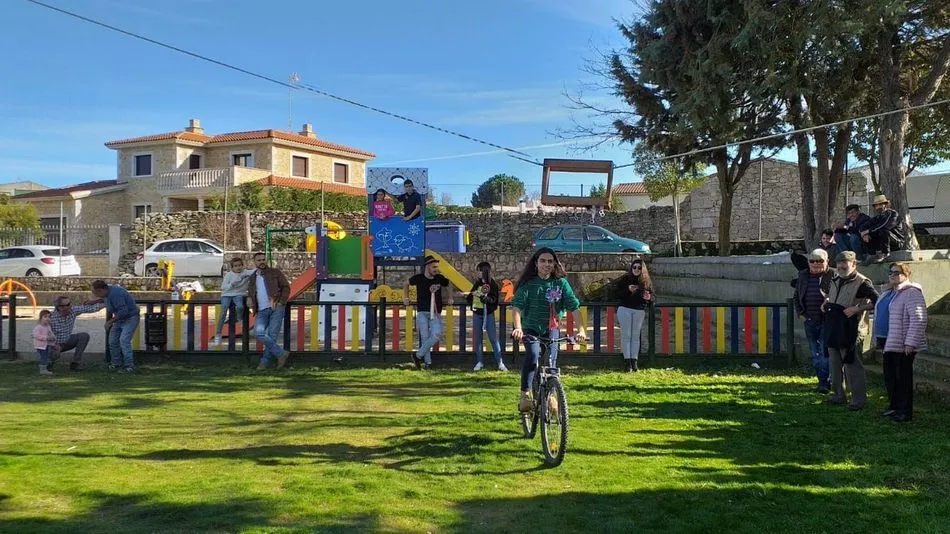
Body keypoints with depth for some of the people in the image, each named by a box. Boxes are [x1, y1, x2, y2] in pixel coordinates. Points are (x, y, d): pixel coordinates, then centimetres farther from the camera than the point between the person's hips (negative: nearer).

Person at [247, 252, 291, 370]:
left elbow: (286, 287, 5)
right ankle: (281, 353, -12)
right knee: (258, 333, -18)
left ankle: (265, 362, 0)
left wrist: (281, 302, -8)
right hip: (262, 311, 4)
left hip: (276, 308, -4)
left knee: (272, 335, -11)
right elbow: (250, 293, 36)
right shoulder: (252, 278, 23)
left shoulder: (275, 272, 9)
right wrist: (249, 299, 12)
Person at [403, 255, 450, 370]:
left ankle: (418, 355, -4)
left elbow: (449, 286, 24)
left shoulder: (440, 278, 2)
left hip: (436, 313, 1)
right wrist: (406, 298, 13)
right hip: (422, 313, -1)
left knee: (436, 335, -17)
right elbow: (406, 284, 17)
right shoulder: (418, 278, -2)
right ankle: (428, 362, 8)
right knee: (425, 338, -3)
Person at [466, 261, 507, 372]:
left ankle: (500, 362, -1)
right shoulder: (477, 283, 7)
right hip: (477, 313, 5)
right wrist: (467, 296, -2)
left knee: (493, 338, -5)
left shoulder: (493, 284, -7)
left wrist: (483, 296, -26)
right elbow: (471, 297, 18)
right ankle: (479, 362, 13)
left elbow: (494, 300, -15)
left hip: (488, 314, -5)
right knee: (477, 338, 6)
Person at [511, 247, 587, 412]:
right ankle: (525, 396, -22)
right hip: (531, 328, -3)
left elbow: (574, 307, -8)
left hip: (552, 328, 3)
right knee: (533, 355, -27)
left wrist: (581, 329, -22)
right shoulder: (528, 283, -9)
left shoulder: (561, 283, -3)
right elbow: (516, 306, -20)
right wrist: (518, 327, -38)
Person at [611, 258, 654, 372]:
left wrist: (648, 297, -11)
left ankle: (634, 362, 6)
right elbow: (615, 295, -4)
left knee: (636, 336, 3)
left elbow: (651, 296, 12)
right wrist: (628, 290, -16)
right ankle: (627, 362, 0)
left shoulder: (646, 281, 4)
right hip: (624, 309, -2)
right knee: (626, 335, -2)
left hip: (639, 311, 2)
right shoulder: (624, 279, -1)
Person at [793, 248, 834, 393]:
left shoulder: (833, 275, -7)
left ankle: (824, 382, -1)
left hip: (826, 320, -6)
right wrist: (800, 313, 7)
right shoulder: (803, 275, 10)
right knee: (815, 353, 12)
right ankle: (822, 380, 23)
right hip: (809, 320, 6)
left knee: (825, 352, -6)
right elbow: (796, 296, 16)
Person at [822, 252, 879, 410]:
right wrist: (826, 305, 13)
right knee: (834, 365, 14)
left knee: (852, 366, -6)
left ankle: (859, 400, 1)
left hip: (851, 331, -8)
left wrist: (857, 309, -20)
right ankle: (838, 395, 25)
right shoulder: (835, 280, 15)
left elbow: (876, 302, -15)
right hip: (833, 330, 8)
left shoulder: (862, 282, -9)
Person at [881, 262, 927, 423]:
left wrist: (910, 343, -23)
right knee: (891, 377, 15)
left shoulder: (912, 293, -14)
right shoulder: (897, 293, 17)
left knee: (903, 378, -1)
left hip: (905, 345, -9)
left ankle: (906, 411, 8)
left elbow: (918, 320, -21)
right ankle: (895, 406, 27)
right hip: (892, 344, 9)